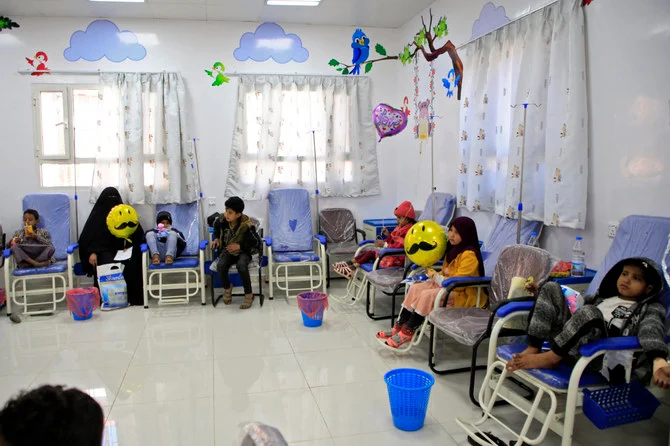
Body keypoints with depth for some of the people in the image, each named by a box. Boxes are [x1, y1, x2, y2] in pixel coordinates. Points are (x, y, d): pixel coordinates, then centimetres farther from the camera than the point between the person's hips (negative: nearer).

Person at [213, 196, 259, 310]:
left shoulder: (247, 225, -21)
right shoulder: (222, 220, -8)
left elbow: (255, 244, -12)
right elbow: (218, 230, 19)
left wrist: (239, 246, -19)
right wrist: (217, 239, 3)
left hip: (243, 252, -3)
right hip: (227, 251, 4)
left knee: (241, 266, -37)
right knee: (220, 266, -29)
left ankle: (249, 294, -16)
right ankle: (227, 287, 4)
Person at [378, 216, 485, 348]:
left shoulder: (469, 255, -20)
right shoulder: (453, 249, 9)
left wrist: (436, 277, -16)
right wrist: (434, 274, -2)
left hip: (463, 294, -10)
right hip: (448, 286, 10)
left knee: (427, 296, -27)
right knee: (415, 288, -6)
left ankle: (407, 332, -16)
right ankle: (399, 327, -8)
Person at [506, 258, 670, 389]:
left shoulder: (650, 309, 11)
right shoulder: (605, 297, 30)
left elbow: (652, 329, -11)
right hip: (566, 345, 7)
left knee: (589, 313, -35)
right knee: (552, 287, 1)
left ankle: (550, 358, -18)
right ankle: (532, 349, -12)